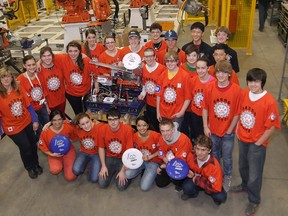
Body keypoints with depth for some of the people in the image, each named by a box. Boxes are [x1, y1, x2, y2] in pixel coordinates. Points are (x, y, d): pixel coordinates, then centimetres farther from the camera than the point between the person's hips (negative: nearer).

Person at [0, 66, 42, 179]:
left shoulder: (19, 89, -7)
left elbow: (28, 106, -1)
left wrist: (35, 120, 0)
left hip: (27, 122, 3)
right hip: (13, 128, -3)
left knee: (33, 144, 16)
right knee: (25, 147, 8)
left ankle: (36, 164, 43)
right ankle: (30, 168, 37)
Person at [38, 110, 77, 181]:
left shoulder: (68, 126, -19)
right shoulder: (45, 131, -21)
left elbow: (74, 137, 0)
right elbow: (42, 146, -6)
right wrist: (51, 154, -19)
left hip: (68, 151, 0)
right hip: (54, 154, 0)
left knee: (70, 177, -13)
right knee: (55, 170, -32)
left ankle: (65, 163, 19)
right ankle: (61, 163, 7)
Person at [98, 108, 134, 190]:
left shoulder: (128, 130, -24)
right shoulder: (103, 129, -14)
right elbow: (101, 148, 1)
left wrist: (123, 171, -18)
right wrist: (103, 166, -6)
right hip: (109, 157, 3)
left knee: (121, 186, -14)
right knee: (102, 184, -7)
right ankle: (113, 170, 21)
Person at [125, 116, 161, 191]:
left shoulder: (155, 136, -23)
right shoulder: (134, 136, -11)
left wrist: (150, 157, -19)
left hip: (153, 162, -4)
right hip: (139, 160, 4)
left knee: (144, 187, -16)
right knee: (127, 175, -21)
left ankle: (151, 173, 15)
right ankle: (143, 170, 9)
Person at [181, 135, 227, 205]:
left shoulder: (214, 165, -32)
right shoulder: (191, 155, -21)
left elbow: (216, 188, -31)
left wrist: (197, 179, -29)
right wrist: (189, 172, -21)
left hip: (211, 183, -2)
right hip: (195, 179, 2)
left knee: (221, 197, -29)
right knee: (187, 186, -30)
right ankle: (192, 193, 7)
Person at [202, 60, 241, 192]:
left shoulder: (236, 90, -17)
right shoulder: (209, 87, -10)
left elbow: (237, 113, -11)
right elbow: (205, 108, -3)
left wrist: (229, 130, -8)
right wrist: (205, 127, -4)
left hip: (228, 131, -2)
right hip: (212, 130, 2)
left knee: (227, 157, 15)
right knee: (214, 155, 22)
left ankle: (227, 177, 42)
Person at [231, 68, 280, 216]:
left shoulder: (269, 101, -24)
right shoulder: (244, 94, -9)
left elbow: (272, 126, -18)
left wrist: (258, 143, -12)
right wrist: (238, 130, 3)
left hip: (257, 143, -5)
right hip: (242, 139, 5)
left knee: (254, 174, 8)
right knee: (243, 167, 26)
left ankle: (254, 201, 32)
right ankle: (245, 185, 54)